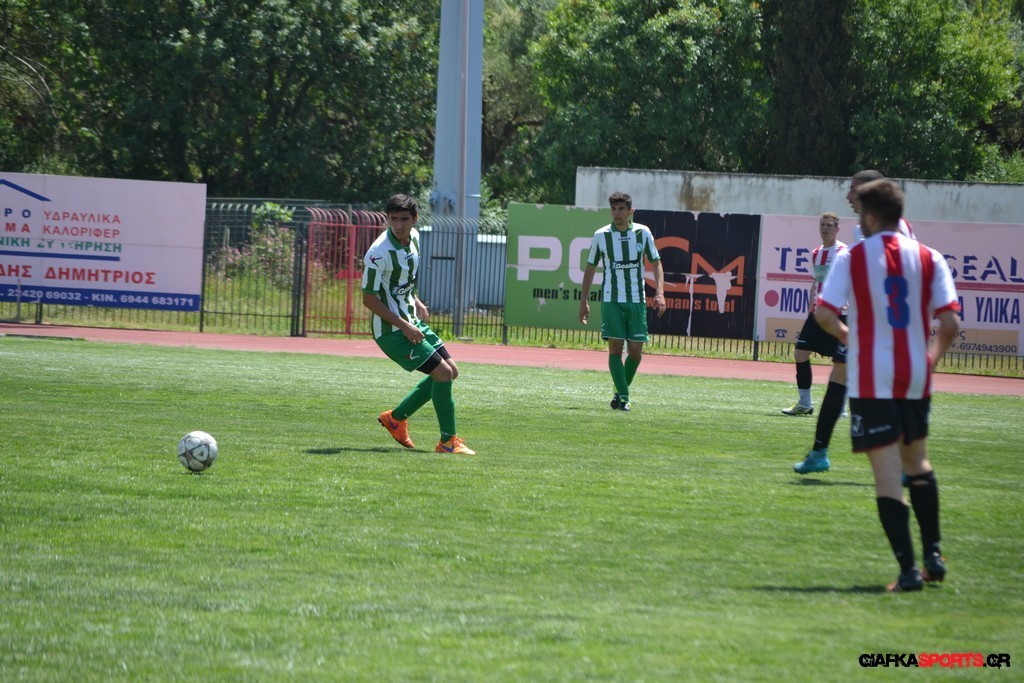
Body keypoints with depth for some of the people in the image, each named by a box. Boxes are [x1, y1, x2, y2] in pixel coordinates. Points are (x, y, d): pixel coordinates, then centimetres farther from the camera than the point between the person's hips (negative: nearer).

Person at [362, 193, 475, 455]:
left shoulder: (414, 237, 3)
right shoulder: (379, 252, -23)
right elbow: (368, 298, -20)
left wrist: (415, 302, 14)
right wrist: (403, 326, -21)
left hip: (412, 323, 9)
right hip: (391, 331, -9)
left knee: (450, 370, 11)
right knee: (442, 372, -14)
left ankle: (396, 417, 21)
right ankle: (448, 441, -3)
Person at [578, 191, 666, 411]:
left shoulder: (643, 233, 1)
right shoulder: (601, 236, 0)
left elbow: (656, 262, 7)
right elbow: (590, 268, 9)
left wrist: (659, 292, -6)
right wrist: (584, 301, 7)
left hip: (637, 300, 1)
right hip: (611, 300, -1)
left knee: (635, 351, 1)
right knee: (615, 348, -10)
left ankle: (621, 392, 20)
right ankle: (623, 396, -8)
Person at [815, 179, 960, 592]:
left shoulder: (852, 258, -5)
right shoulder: (928, 259, 1)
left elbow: (825, 313, -12)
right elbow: (950, 322, -6)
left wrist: (847, 336, 9)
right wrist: (932, 356, 11)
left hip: (871, 379, -4)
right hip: (916, 376, 4)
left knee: (887, 472, -3)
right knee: (917, 461, 24)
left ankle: (908, 569, -9)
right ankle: (933, 555, 22)